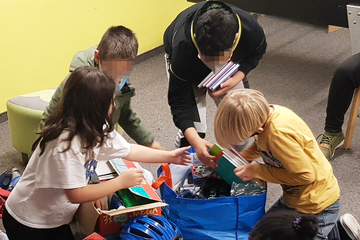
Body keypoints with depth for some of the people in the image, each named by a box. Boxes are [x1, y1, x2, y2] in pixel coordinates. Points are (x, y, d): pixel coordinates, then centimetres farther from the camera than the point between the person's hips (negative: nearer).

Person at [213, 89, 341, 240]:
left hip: (317, 204, -8)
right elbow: (260, 146, 10)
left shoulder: (280, 134, -34)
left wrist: (257, 172, -20)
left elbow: (306, 175, -26)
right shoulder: (265, 113, -11)